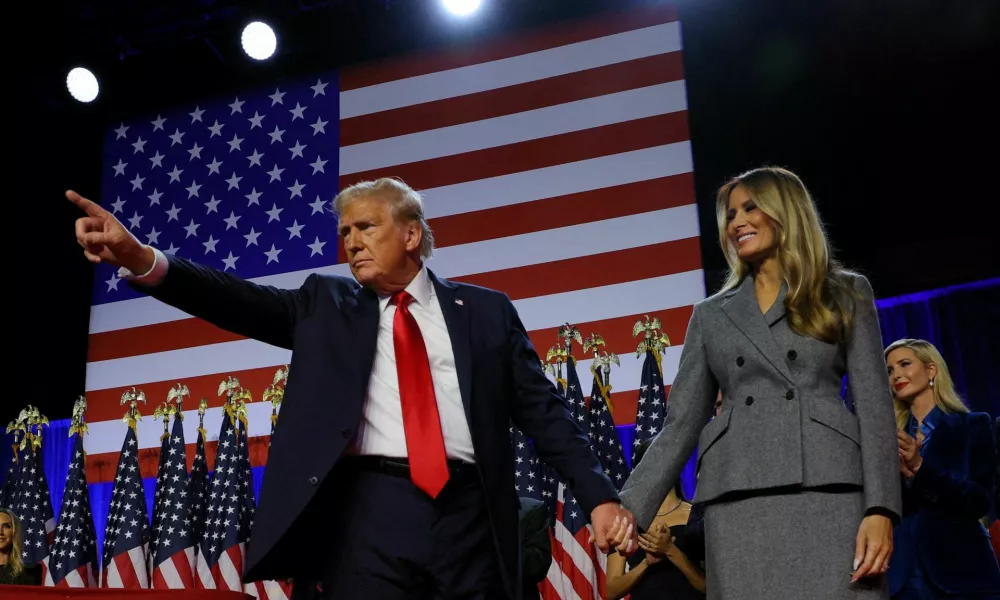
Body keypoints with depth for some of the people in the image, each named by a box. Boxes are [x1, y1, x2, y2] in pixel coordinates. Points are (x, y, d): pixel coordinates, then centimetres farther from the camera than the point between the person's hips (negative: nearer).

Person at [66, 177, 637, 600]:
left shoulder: (486, 310, 12)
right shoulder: (327, 304, 15)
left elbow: (544, 409, 10)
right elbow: (247, 301, -1)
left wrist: (600, 495, 1)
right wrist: (143, 260, -16)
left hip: (469, 513, 0)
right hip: (368, 511, 0)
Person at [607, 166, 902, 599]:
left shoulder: (846, 293, 13)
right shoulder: (711, 314, 18)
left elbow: (873, 405, 4)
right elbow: (681, 423, 12)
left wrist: (880, 509, -8)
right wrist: (633, 505, 0)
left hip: (829, 492, -2)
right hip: (737, 502, 2)